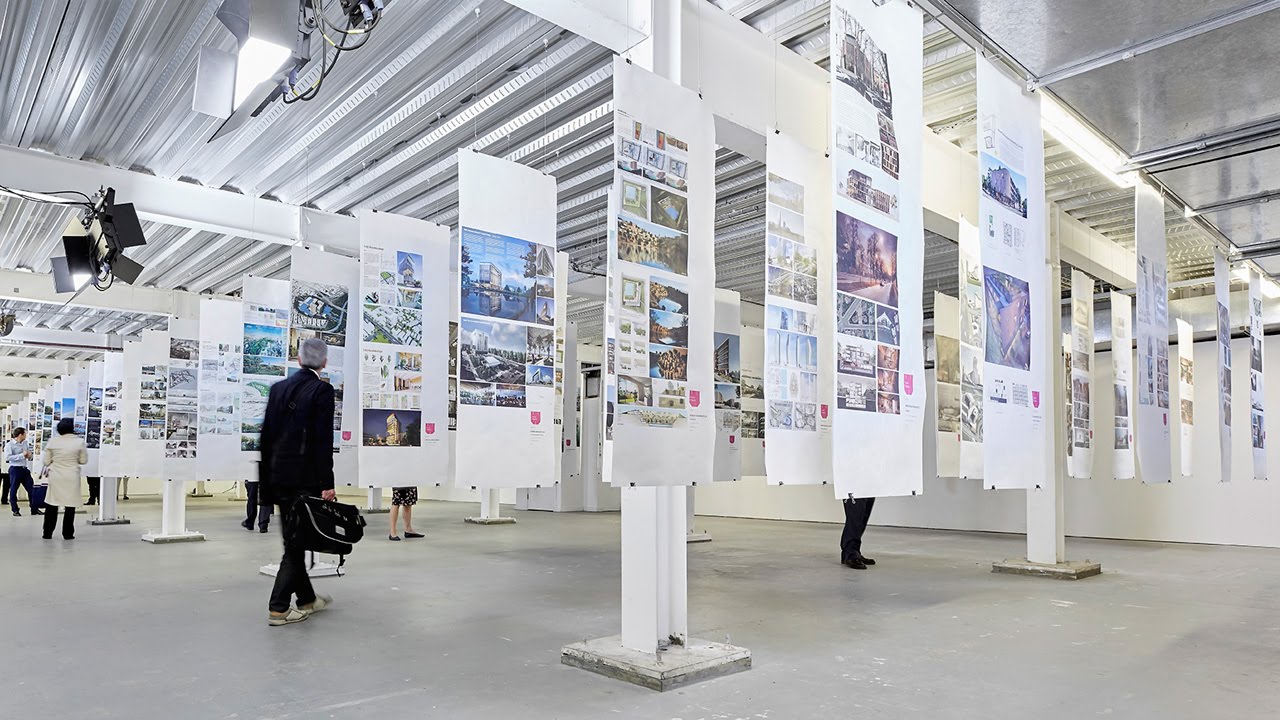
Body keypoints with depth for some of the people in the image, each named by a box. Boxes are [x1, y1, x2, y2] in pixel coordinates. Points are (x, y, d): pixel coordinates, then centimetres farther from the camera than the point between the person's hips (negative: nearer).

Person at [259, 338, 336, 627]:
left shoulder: (278, 388, 9)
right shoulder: (322, 390, -10)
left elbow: (266, 435, 11)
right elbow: (323, 439, -15)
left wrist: (265, 479, 16)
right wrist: (327, 483, -13)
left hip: (277, 475, 7)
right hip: (305, 477, -7)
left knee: (294, 539, 16)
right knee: (297, 540, 1)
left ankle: (307, 599, 29)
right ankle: (278, 608, 4)